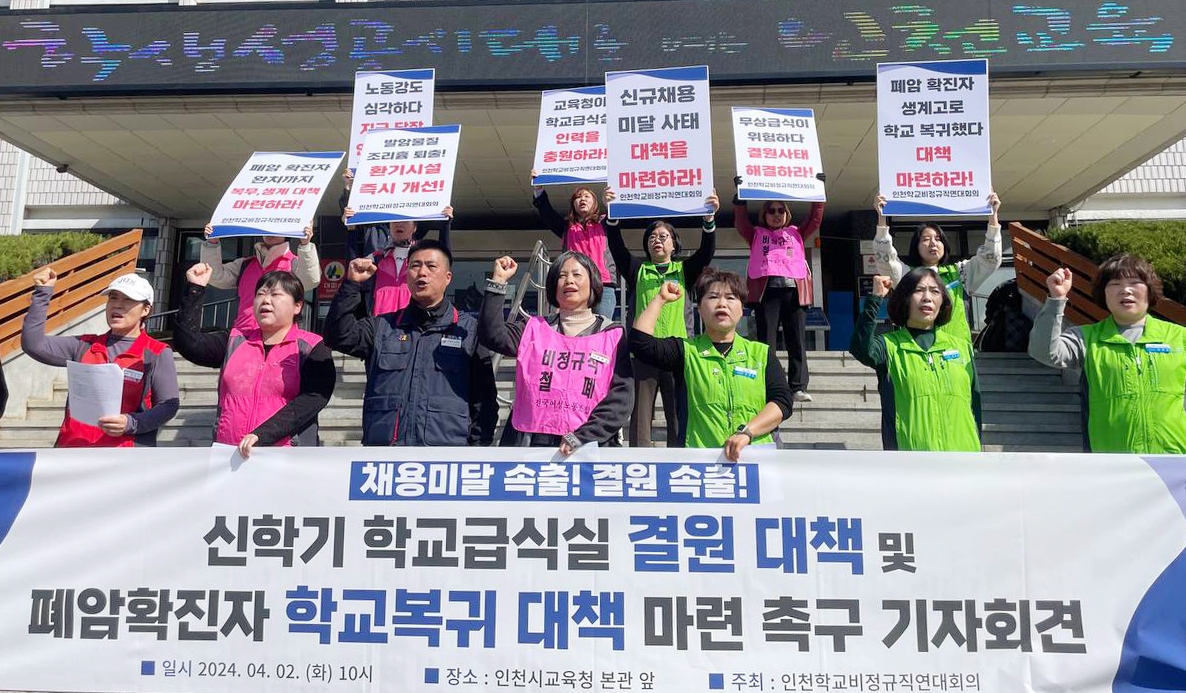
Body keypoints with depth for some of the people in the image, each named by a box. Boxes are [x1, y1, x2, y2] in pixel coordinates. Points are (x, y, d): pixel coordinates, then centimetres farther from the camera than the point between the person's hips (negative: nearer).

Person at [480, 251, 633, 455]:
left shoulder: (614, 336, 6)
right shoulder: (535, 330, 12)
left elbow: (621, 397, -3)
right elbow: (492, 335, -5)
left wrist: (582, 437, -14)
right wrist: (498, 282, -6)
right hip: (531, 443, 1)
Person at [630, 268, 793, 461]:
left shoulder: (762, 353, 17)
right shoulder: (686, 351, 14)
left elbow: (783, 401, 7)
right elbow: (639, 341, 0)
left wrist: (746, 432, -8)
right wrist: (661, 299, 11)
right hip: (700, 456, 0)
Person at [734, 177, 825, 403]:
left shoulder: (797, 234, 25)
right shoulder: (756, 234, 21)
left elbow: (815, 219, 16)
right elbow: (741, 221, 9)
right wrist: (740, 194, 1)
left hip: (794, 290, 2)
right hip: (766, 289, -1)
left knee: (797, 341, -1)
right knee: (766, 341, -5)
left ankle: (799, 387, 0)